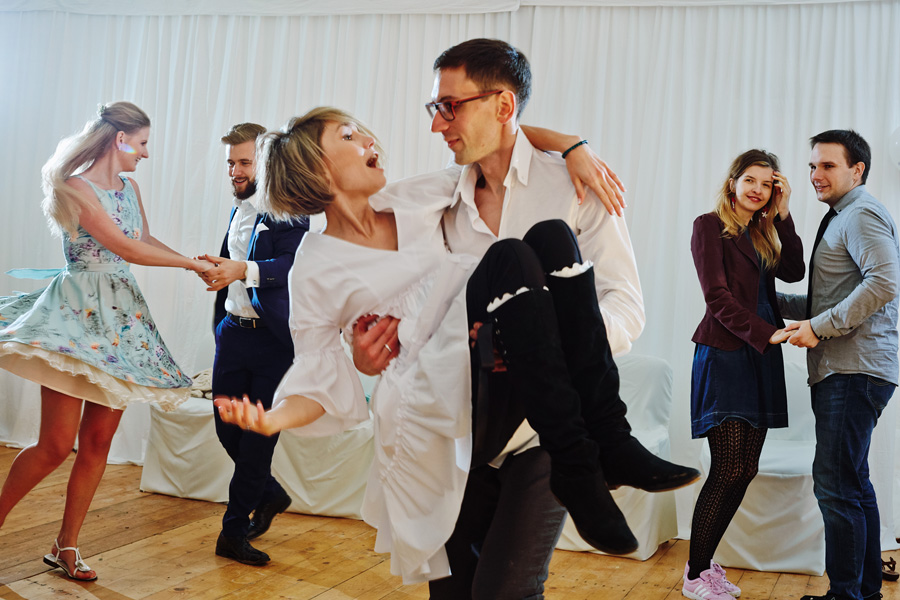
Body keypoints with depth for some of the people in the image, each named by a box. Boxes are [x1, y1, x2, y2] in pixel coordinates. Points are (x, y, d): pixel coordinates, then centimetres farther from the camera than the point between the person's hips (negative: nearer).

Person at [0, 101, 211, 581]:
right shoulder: (75, 188, -8)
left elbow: (148, 241, 27)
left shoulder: (130, 188, 15)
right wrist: (192, 264, -8)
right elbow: (127, 249, -13)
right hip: (78, 315, -7)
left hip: (121, 320, 7)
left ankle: (66, 546, 15)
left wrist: (194, 262, 13)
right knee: (56, 443, -10)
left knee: (98, 441, 5)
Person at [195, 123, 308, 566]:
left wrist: (242, 270, -37)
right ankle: (270, 495, 33)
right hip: (233, 330, 7)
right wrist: (217, 270, 9)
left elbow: (293, 264, -24)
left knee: (258, 437, 1)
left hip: (272, 339, -7)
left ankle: (234, 530, 13)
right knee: (226, 428, 9)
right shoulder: (237, 210, 16)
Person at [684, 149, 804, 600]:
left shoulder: (763, 232, 18)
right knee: (728, 470, -10)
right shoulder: (710, 226, -2)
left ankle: (703, 563, 16)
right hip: (724, 356, -7)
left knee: (745, 471, 5)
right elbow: (717, 297, -11)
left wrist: (783, 214, 0)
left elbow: (794, 271, 2)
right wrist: (766, 333, -20)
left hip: (761, 358, 7)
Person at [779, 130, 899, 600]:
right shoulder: (841, 219, 24)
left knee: (836, 484, -10)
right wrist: (777, 303, 21)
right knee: (852, 484, 15)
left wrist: (820, 325, -19)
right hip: (843, 371, 11)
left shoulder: (862, 214, -8)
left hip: (855, 371, -11)